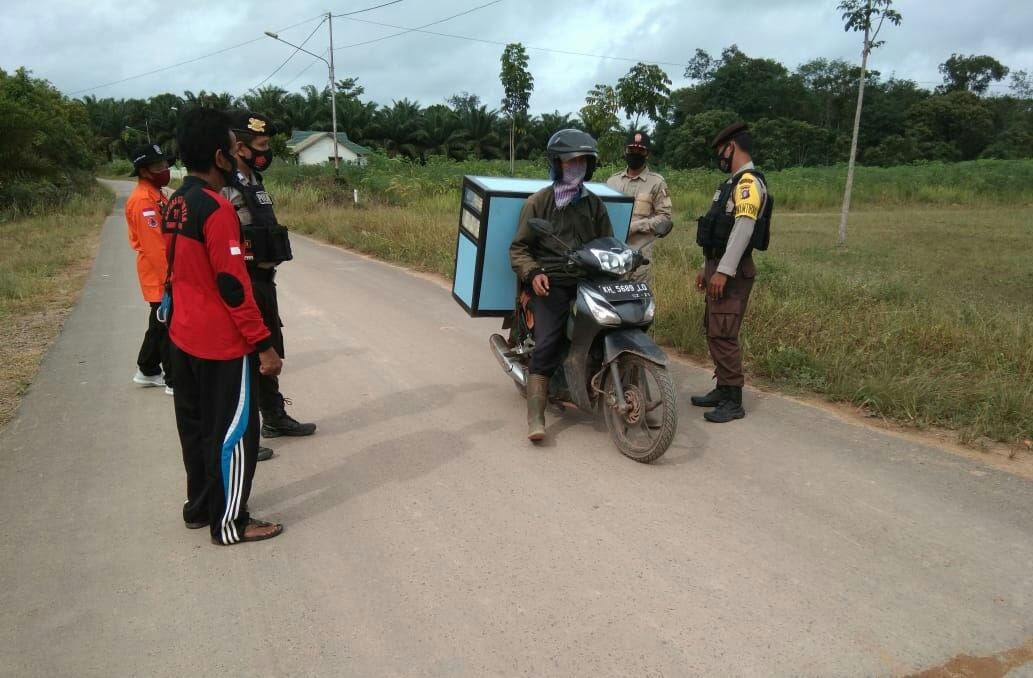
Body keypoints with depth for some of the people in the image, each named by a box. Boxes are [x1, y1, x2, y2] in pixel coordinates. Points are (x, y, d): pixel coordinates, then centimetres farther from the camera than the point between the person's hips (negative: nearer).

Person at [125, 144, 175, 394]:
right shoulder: (143, 200, -18)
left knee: (160, 324, 18)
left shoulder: (156, 194, 15)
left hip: (165, 272, 10)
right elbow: (153, 244, -23)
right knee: (171, 327, -4)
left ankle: (147, 371, 31)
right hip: (160, 275, -10)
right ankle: (175, 381, 4)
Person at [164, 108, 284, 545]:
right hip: (222, 344, -9)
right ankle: (229, 523, 14)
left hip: (185, 338, 9)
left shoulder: (177, 204, 9)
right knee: (234, 431, 3)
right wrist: (264, 344, -16)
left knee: (196, 425, 18)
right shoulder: (218, 209, -20)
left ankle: (200, 506, 32)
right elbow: (233, 286, -21)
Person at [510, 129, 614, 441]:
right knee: (547, 345, -20)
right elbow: (519, 247, 4)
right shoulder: (538, 202, 7)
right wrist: (533, 273, -15)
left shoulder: (594, 204, 19)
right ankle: (536, 417, -22)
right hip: (551, 283, -4)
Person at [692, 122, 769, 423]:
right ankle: (723, 389, 23)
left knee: (723, 335, -12)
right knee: (714, 331, 14)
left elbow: (743, 229, -23)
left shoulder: (749, 181, -13)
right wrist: (707, 268, 21)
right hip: (718, 267, 11)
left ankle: (733, 401, -6)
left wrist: (724, 271, -26)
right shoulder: (735, 182, 20)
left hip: (731, 272, -11)